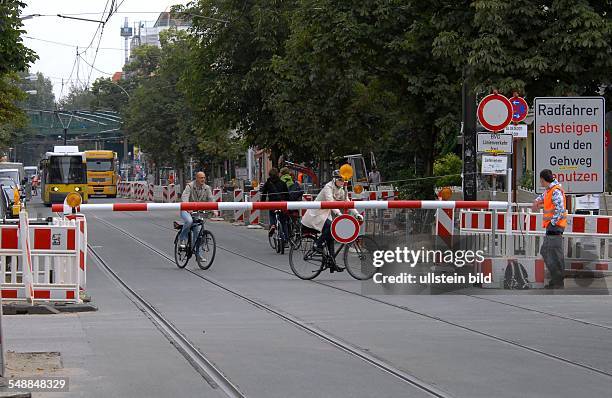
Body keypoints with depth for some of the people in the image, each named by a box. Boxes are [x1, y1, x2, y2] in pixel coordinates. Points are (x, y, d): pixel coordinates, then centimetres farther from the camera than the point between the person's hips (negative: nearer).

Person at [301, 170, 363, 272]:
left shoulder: (342, 191, 3)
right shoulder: (328, 187, -21)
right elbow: (330, 202, -34)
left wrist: (357, 214, -14)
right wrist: (339, 213, -47)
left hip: (326, 214, 8)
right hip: (316, 213, -8)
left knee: (330, 237, -1)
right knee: (330, 227, -31)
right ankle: (318, 245, -13)